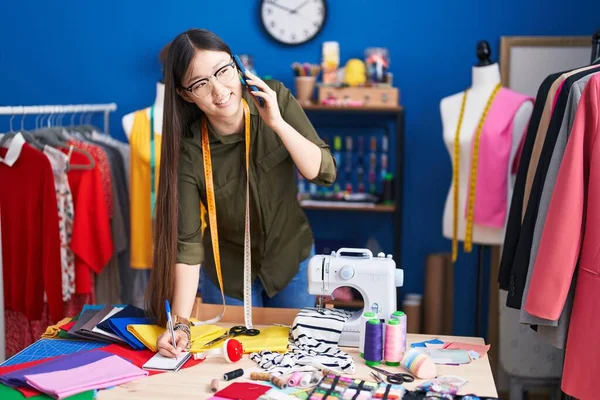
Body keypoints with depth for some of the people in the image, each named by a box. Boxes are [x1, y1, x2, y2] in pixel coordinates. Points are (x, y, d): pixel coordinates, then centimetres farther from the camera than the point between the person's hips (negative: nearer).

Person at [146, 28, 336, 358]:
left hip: (292, 256, 2)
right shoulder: (187, 149, -24)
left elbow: (325, 173, -18)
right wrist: (181, 323, -31)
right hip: (229, 272, -1)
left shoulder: (276, 99, -18)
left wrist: (277, 123, -32)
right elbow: (187, 241, -24)